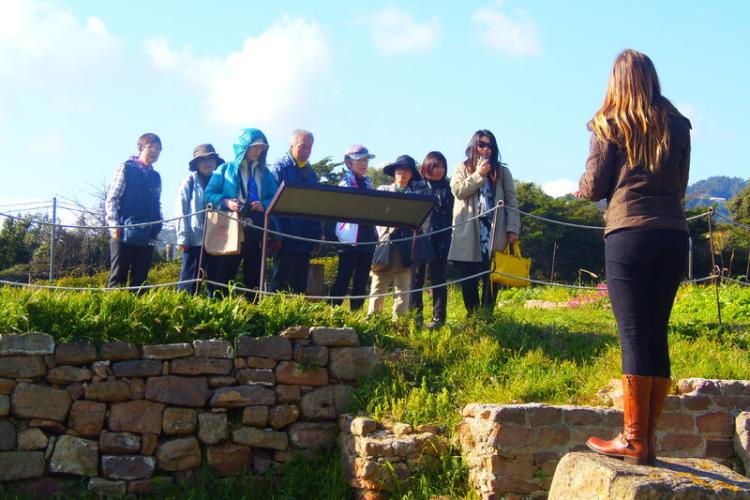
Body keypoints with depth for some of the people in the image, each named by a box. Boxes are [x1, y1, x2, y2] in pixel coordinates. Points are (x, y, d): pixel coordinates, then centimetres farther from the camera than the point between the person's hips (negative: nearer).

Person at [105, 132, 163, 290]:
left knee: (139, 280, 5)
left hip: (147, 237, 6)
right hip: (124, 234, -5)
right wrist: (114, 224, -14)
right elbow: (112, 199, -2)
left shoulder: (156, 177, 19)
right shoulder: (126, 168, 3)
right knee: (118, 278, -5)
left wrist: (157, 228, 9)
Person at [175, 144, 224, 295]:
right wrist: (183, 237, -10)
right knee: (190, 279, -2)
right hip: (194, 238, -4)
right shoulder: (189, 182, 4)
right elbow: (181, 211, -2)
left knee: (215, 279, 6)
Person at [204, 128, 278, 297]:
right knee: (224, 272, -4)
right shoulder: (226, 169, 5)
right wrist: (226, 202, -17)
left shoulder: (265, 173, 12)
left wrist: (264, 205, -12)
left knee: (254, 273, 5)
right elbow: (209, 194, 1)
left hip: (256, 230, 3)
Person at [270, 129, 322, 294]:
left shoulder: (311, 172, 15)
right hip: (286, 239, -6)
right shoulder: (280, 168, -5)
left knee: (300, 285, 9)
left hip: (305, 238, 7)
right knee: (281, 284, -4)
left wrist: (318, 234, 10)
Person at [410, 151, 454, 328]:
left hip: (439, 239, 1)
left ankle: (438, 318, 5)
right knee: (417, 277, 1)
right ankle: (414, 317, 6)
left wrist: (447, 241, -2)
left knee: (438, 278, 3)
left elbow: (449, 215, 7)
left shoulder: (446, 187, 10)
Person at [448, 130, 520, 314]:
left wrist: (513, 228, -6)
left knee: (491, 277, -1)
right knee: (468, 277, 0)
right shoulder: (462, 168, 12)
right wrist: (479, 174, -8)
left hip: (494, 231, 0)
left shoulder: (502, 171, 11)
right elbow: (457, 190, -5)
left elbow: (511, 200, 5)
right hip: (468, 232, 0)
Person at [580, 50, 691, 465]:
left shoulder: (609, 124, 2)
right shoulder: (676, 125, 12)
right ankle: (649, 437, 11)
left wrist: (582, 186, 22)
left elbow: (594, 188, 0)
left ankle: (633, 439, -3)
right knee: (657, 334, 7)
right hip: (673, 234, 4)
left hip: (629, 232, -4)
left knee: (634, 336, -5)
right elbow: (680, 185, 17)